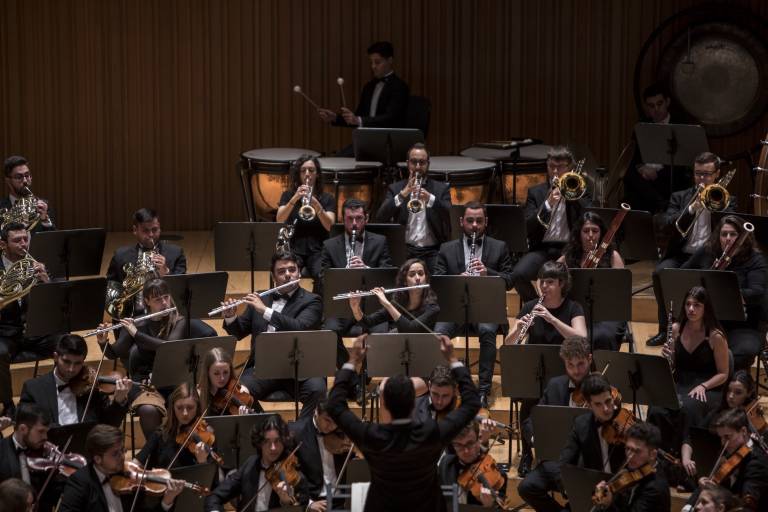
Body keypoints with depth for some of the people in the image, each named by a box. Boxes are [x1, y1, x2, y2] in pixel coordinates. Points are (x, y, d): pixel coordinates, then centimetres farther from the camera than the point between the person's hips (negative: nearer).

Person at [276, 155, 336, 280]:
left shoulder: (327, 199, 8)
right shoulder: (288, 195, 9)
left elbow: (329, 226, -9)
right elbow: (279, 220, -9)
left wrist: (317, 207, -26)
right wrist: (295, 198, -22)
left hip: (318, 251, 0)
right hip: (294, 250, 0)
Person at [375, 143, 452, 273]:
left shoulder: (441, 189, 12)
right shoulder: (395, 189, 12)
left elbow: (449, 216, -5)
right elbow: (381, 218, -2)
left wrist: (430, 199, -22)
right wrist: (402, 195, -16)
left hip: (432, 252, 0)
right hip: (403, 251, 0)